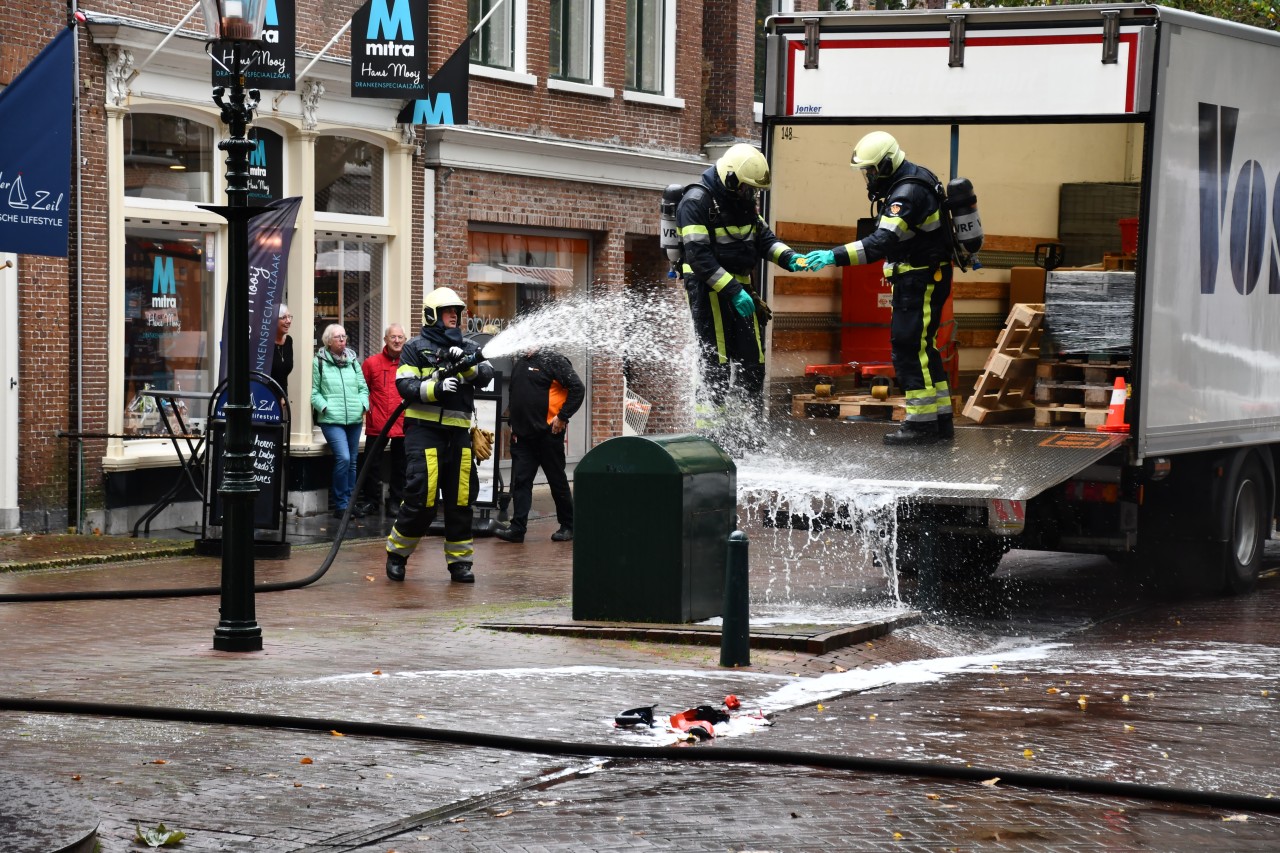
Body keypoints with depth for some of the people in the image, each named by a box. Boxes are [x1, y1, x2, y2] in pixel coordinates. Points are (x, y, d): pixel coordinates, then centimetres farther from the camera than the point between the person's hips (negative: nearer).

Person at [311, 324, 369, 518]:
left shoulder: (353, 360, 12)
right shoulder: (319, 362, -1)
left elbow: (363, 388, 15)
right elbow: (314, 391, -2)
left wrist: (363, 405, -1)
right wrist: (324, 407, -14)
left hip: (355, 419, 5)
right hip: (332, 420, -5)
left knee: (352, 462, 9)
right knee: (343, 458, -18)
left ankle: (348, 502, 19)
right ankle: (340, 505, -8)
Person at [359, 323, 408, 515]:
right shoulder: (372, 362, 0)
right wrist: (366, 406, -4)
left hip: (403, 425, 1)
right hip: (377, 425, 0)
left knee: (400, 466, 9)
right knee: (372, 464, 5)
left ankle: (395, 502, 19)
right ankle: (371, 501, 17)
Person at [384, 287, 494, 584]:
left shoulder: (468, 348, 16)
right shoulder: (416, 348, 4)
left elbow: (486, 375, 1)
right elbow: (405, 386, -6)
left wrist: (466, 364, -17)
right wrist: (436, 388, -21)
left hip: (458, 432, 4)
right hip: (424, 429, -4)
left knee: (461, 498, 4)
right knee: (422, 496, -10)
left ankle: (459, 560, 13)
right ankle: (397, 553, 7)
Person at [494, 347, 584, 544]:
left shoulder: (553, 361, -8)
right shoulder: (519, 363, 15)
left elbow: (577, 389, -13)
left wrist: (562, 417, -14)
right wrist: (512, 423, 18)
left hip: (548, 432, -7)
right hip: (522, 435, 7)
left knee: (557, 480, 3)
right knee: (520, 481, 0)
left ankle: (568, 526, 14)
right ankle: (517, 527, -1)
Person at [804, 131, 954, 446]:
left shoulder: (909, 192, -22)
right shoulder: (910, 182, 12)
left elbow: (883, 243, -32)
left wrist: (834, 256, -37)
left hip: (922, 281, -11)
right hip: (918, 279, 11)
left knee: (909, 349, -9)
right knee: (921, 349, 13)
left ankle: (922, 423, -6)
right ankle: (940, 421, 18)